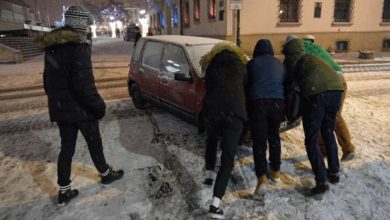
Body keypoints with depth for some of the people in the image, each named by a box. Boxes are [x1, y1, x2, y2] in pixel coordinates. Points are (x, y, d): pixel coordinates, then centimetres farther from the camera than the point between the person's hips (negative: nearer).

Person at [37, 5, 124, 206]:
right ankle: (105, 174, 35)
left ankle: (64, 191, 22)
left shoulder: (52, 47, 8)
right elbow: (83, 83, -25)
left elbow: (48, 80, 14)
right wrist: (98, 105, -16)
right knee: (94, 143, 13)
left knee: (66, 148, 15)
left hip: (59, 108, 7)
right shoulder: (78, 47, -19)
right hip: (79, 108, -7)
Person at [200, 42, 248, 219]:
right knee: (228, 158, -1)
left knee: (211, 140, 33)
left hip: (212, 109, 2)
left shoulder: (211, 66, 24)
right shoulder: (240, 66, 22)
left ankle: (209, 175, 34)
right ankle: (215, 204, -8)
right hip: (234, 112, -1)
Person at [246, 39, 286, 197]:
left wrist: (246, 106, 24)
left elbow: (246, 84, 13)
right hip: (278, 101, 4)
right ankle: (275, 171, 32)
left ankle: (262, 178, -13)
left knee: (259, 141, -2)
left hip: (258, 102, -3)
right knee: (274, 136, 20)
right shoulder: (280, 64, 21)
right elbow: (285, 84, 22)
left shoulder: (252, 63, 11)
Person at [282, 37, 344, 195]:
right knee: (328, 132, 25)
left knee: (311, 140, 5)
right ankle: (334, 172, 34)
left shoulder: (292, 60, 18)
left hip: (316, 92, -6)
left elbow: (287, 81, 21)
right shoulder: (311, 58, 34)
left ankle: (321, 181, 1)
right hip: (336, 87, 6)